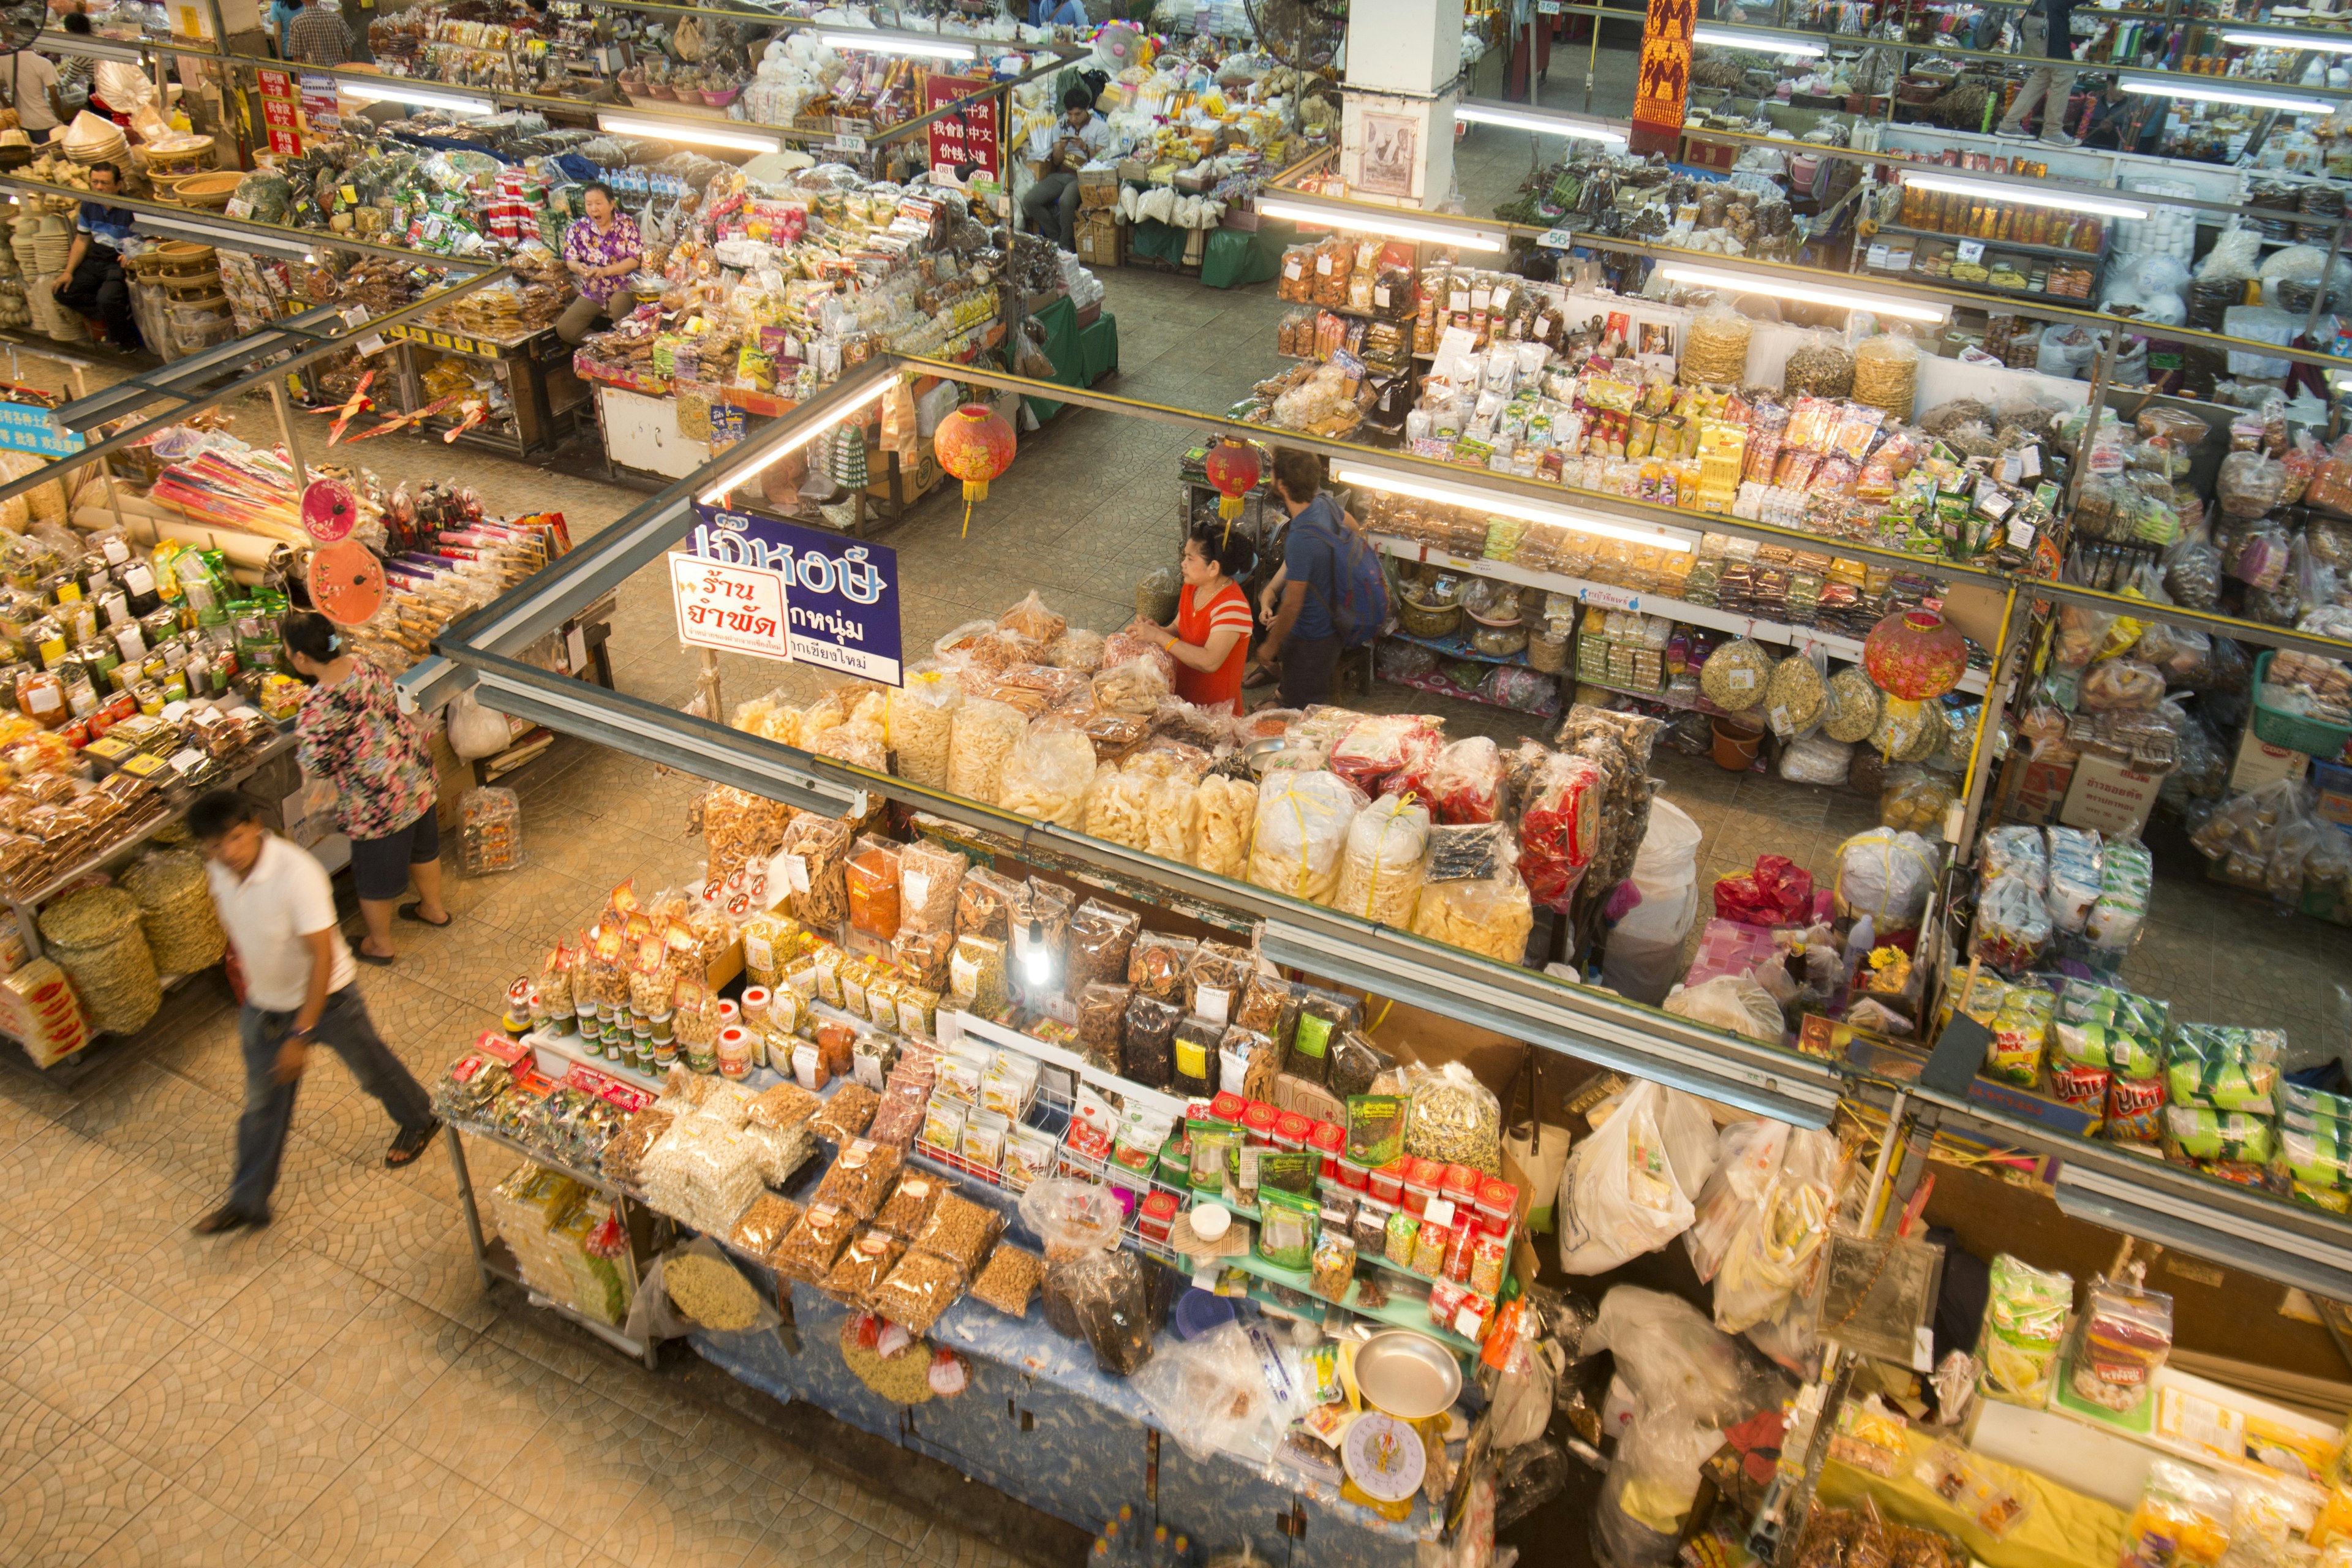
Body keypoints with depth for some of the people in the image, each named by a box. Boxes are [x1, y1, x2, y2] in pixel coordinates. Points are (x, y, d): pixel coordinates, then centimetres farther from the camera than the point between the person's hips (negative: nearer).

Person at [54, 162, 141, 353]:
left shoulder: (131, 208, -15)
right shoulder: (89, 205, 6)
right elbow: (82, 239, 14)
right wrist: (69, 272, 7)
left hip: (121, 264, -7)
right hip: (95, 261, 7)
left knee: (107, 298, -32)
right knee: (62, 292, -7)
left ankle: (125, 339, -3)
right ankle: (121, 311, -3)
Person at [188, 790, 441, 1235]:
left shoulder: (296, 873, -34)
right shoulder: (220, 870, -14)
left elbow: (322, 956, -31)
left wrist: (301, 1035, -30)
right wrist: (249, 982, 19)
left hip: (325, 997, -5)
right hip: (263, 1004, 5)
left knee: (371, 1066, 19)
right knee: (262, 1103, 16)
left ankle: (420, 1120, 47)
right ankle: (247, 1201, 32)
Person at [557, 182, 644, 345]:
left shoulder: (627, 223, -4)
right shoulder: (578, 229, 4)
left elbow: (635, 259, -11)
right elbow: (570, 260, 6)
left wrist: (605, 271, -22)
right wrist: (579, 268, -20)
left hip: (623, 289, -4)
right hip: (592, 293, 4)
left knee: (619, 302, -40)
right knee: (564, 329, -12)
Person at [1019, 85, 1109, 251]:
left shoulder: (1100, 127, 3)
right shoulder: (1060, 127, 15)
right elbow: (1056, 161, 13)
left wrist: (1084, 147, -18)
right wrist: (1061, 147, -9)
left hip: (1083, 177, -5)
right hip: (1060, 175, 5)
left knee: (1065, 202, -37)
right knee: (1029, 201, -18)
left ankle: (1066, 244, -14)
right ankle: (1056, 236, 0)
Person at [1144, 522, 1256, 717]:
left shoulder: (1232, 607, -22)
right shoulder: (1191, 589, 5)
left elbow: (1209, 662, -30)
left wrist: (1160, 637, -26)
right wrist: (1158, 630, -6)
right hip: (1182, 697, 7)